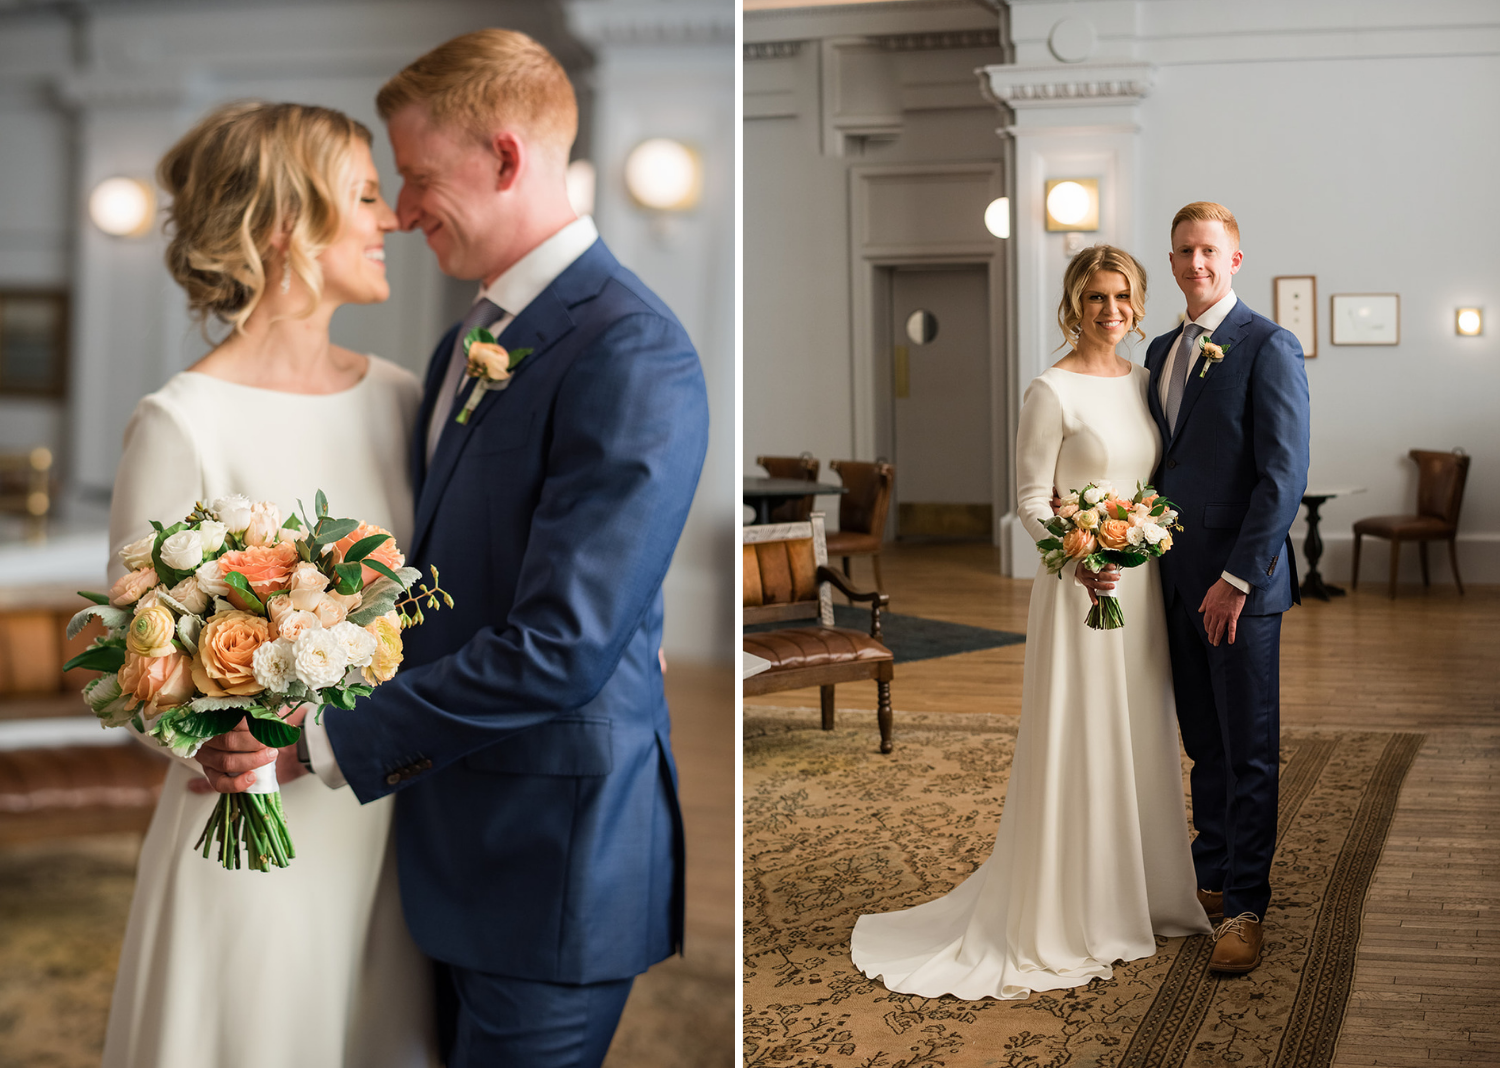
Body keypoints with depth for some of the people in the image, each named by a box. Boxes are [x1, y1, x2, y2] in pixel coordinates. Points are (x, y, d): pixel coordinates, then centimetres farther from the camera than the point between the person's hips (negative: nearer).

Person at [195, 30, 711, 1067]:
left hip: (553, 858, -9)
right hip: (455, 837, 9)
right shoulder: (469, 339, 10)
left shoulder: (630, 356, -20)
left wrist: (326, 739, -18)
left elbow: (563, 644, -25)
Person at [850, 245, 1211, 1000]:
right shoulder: (1052, 391, -10)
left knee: (1141, 738, 14)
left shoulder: (1142, 381, 10)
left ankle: (1137, 894, 29)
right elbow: (1029, 499, -11)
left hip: (1141, 582, 7)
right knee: (1078, 743, -2)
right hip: (1078, 583, -7)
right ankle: (1069, 917, 10)